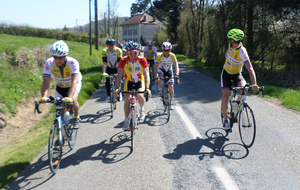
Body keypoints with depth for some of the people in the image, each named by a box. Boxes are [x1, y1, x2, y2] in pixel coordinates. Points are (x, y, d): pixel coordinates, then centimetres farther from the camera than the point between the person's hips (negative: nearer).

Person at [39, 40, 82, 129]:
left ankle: (77, 118, 4)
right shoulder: (49, 63, -29)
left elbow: (74, 81, -45)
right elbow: (46, 81, -35)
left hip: (73, 84, -2)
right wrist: (44, 97, -51)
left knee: (73, 100, -28)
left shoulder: (73, 62, -36)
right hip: (60, 86, 3)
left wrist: (69, 98, -59)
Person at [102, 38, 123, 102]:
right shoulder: (105, 51, -21)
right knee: (107, 81, -14)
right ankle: (109, 96, -1)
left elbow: (119, 62, -30)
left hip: (116, 68, -1)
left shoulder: (119, 51, -25)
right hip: (109, 68, 1)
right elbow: (104, 63, -27)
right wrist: (104, 72, -38)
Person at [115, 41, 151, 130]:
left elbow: (146, 75, -28)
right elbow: (119, 75, -22)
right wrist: (118, 88, -34)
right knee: (127, 99, -13)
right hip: (129, 81, 2)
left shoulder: (142, 60, -24)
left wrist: (147, 88, -41)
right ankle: (127, 120, 3)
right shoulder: (123, 61, -21)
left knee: (140, 95, -28)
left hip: (140, 81, -1)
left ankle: (141, 109, 5)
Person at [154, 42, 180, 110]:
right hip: (161, 70, -1)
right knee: (159, 76, -37)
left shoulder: (172, 56, -26)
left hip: (169, 71, 1)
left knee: (171, 86, -10)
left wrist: (177, 76, -47)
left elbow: (176, 67, -32)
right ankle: (159, 90, -11)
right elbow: (156, 67, -35)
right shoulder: (159, 57, -28)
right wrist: (155, 77, -49)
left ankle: (171, 102, 4)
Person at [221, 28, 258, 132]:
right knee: (225, 97, -9)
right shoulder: (231, 45, -14)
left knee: (243, 86, -32)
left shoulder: (242, 52, -29)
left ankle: (238, 104, -1)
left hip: (236, 74, -3)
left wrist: (254, 83, -50)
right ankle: (225, 121, -1)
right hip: (226, 73, 3)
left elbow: (250, 68, -38)